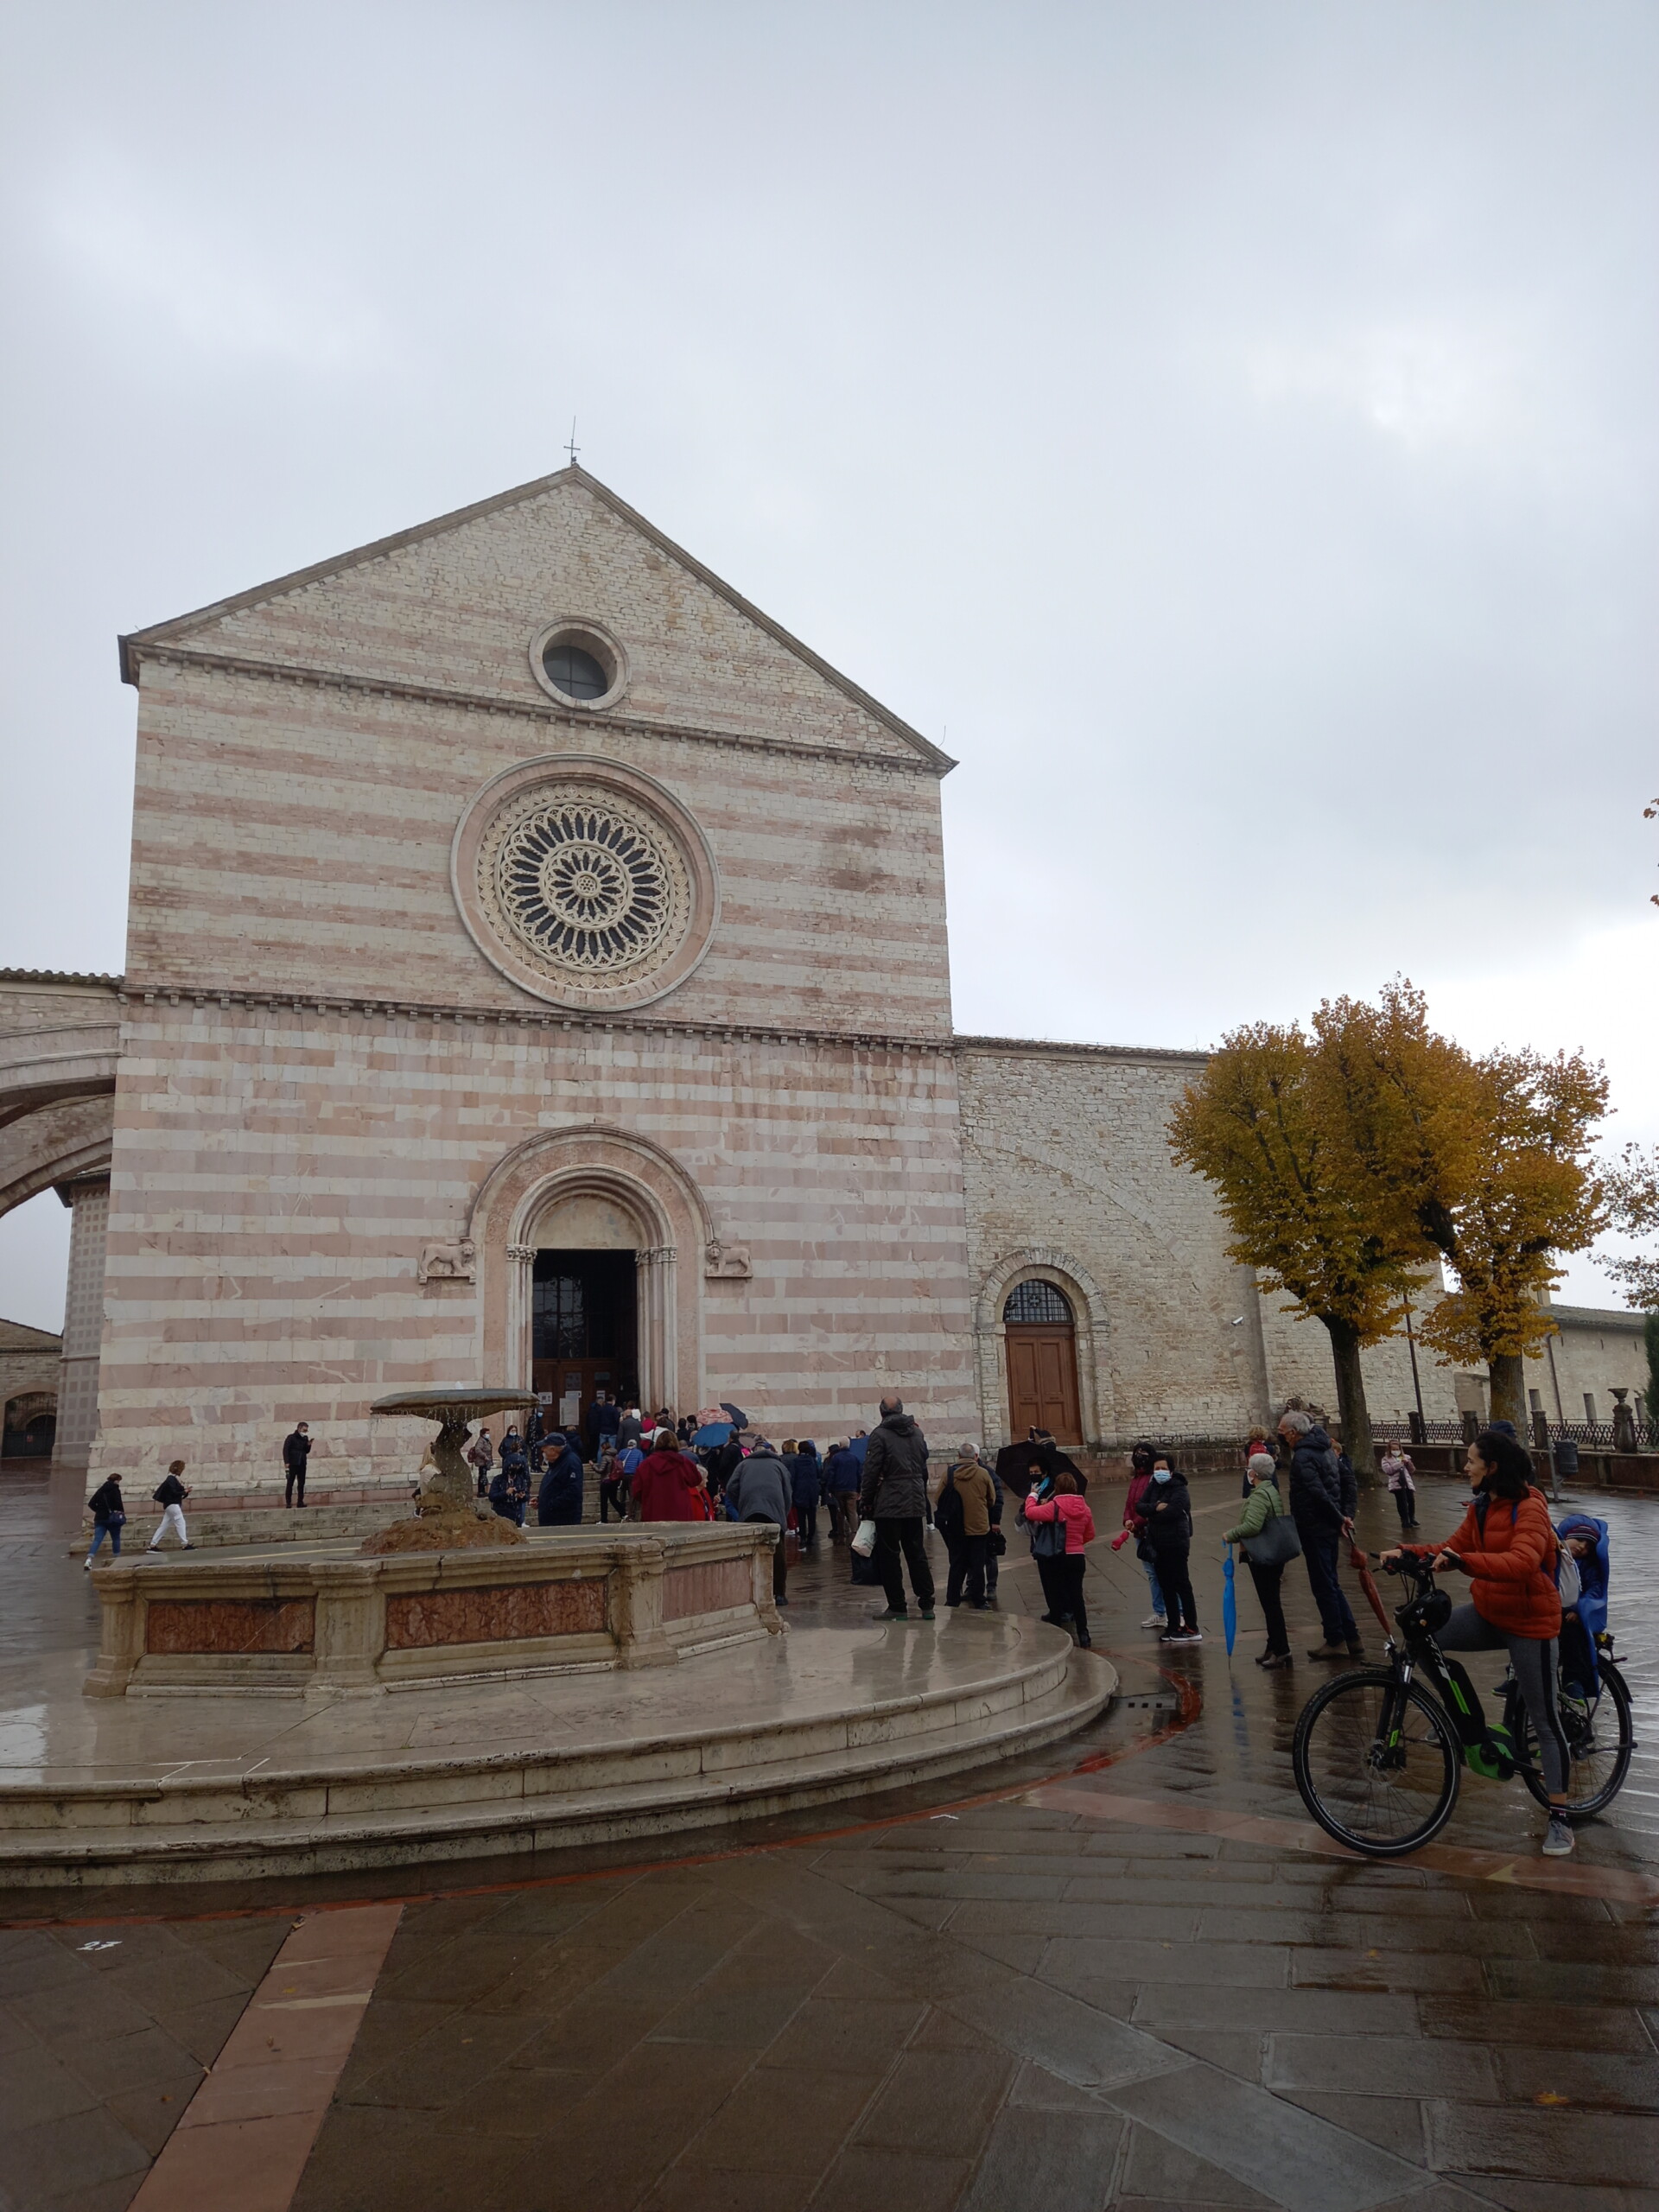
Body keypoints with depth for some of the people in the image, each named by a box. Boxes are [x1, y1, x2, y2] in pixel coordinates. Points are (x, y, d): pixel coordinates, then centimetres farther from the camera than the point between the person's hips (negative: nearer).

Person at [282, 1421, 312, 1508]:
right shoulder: (291, 1438, -4)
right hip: (292, 1464, -5)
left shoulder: (305, 1439, 12)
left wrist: (308, 1445, -3)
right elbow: (285, 1450, -10)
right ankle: (288, 1502, 1)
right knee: (290, 1483, -1)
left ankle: (300, 1501, 7)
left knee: (301, 1483, 4)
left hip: (302, 1464, 5)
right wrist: (286, 1462, -19)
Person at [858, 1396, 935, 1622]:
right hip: (915, 1503, 6)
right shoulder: (917, 1433, 11)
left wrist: (865, 1503, -4)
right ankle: (927, 1605, 11)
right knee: (917, 1553, 12)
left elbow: (871, 1472, -11)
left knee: (889, 1555, 2)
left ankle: (897, 1607, 3)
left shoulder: (879, 1435, -8)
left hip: (889, 1505, -6)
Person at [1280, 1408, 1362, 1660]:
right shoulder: (1324, 1448, 10)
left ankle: (1335, 1641, 10)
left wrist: (1339, 1518, -14)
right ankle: (1352, 1639, 18)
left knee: (1323, 1585, 2)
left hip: (1315, 1530, -9)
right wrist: (1345, 1515, 9)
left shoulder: (1303, 1457, -19)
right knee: (1331, 1584, 16)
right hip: (1329, 1528, 9)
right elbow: (1345, 1481, 14)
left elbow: (1319, 1493, -26)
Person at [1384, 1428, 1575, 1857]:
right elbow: (1452, 1549, 2)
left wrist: (1462, 1561, -49)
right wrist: (1407, 1552, -15)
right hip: (1488, 1612, 7)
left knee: (1544, 1720, 2)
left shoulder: (1529, 1508, -20)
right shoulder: (1481, 1507, 5)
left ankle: (1560, 1818, 15)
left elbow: (1521, 1561, -36)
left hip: (1529, 1622, -7)